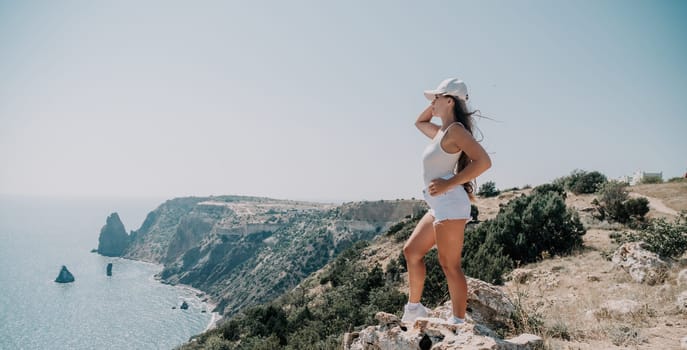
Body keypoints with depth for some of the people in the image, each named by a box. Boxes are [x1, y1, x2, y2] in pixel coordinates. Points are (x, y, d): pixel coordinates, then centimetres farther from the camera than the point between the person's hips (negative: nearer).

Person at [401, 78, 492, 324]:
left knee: (449, 265, -7)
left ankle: (458, 322, 1)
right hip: (440, 206, 10)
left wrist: (449, 184, -19)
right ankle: (414, 308, 25)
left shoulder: (455, 129, -9)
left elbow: (483, 161, -20)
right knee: (411, 250, 16)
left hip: (449, 203, -10)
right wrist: (436, 105, 22)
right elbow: (419, 122, 39)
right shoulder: (442, 132, 18)